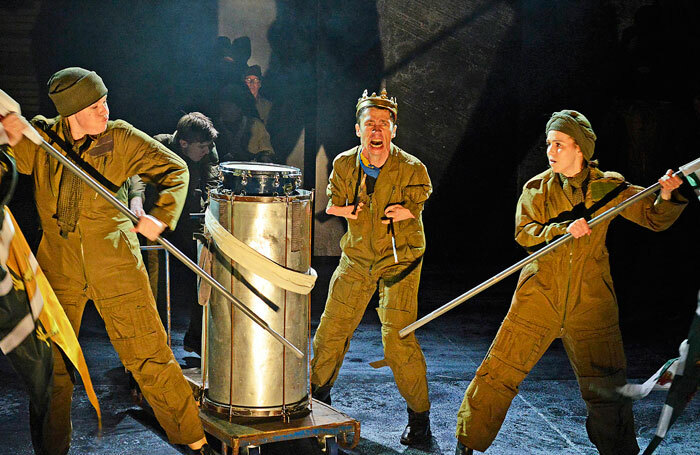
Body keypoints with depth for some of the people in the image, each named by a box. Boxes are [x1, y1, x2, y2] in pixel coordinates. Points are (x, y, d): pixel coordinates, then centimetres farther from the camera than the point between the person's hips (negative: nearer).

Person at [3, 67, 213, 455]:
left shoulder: (121, 138, -7)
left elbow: (174, 169, -2)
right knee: (51, 364, 10)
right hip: (58, 269, 2)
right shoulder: (40, 138, -3)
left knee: (149, 356, 0)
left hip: (116, 267, -2)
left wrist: (160, 217, -17)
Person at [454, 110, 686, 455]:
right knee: (498, 374, 2)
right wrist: (565, 229, -25)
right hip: (538, 298, 0)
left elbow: (655, 219, 4)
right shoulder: (537, 188, 1)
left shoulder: (608, 188, 1)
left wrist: (666, 196, -17)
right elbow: (525, 235, -10)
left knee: (606, 388, 5)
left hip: (590, 304, 0)